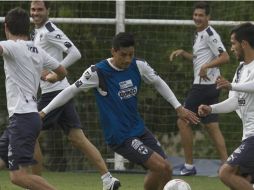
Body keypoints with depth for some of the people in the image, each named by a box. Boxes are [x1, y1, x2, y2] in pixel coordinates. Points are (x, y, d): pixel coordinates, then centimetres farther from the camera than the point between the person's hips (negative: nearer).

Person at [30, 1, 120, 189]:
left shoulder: (49, 31, -12)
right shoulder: (39, 32, 18)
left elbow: (75, 53, -21)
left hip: (54, 92, -10)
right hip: (61, 91, 10)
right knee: (78, 138, 4)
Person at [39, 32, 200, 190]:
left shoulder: (138, 66, -1)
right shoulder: (98, 72, -16)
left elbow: (158, 83, 16)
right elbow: (72, 91, -8)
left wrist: (179, 107, 15)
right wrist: (44, 112, -7)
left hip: (139, 129, 7)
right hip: (120, 137, -7)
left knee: (166, 171, 2)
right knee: (161, 167, -19)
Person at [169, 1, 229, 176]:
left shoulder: (210, 34, -13)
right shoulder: (200, 34, 17)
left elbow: (225, 57, -21)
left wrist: (206, 66, -30)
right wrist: (183, 53, 17)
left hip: (205, 85, -10)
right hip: (208, 87, 10)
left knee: (183, 121, -3)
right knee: (212, 126, 8)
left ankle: (189, 165, 0)